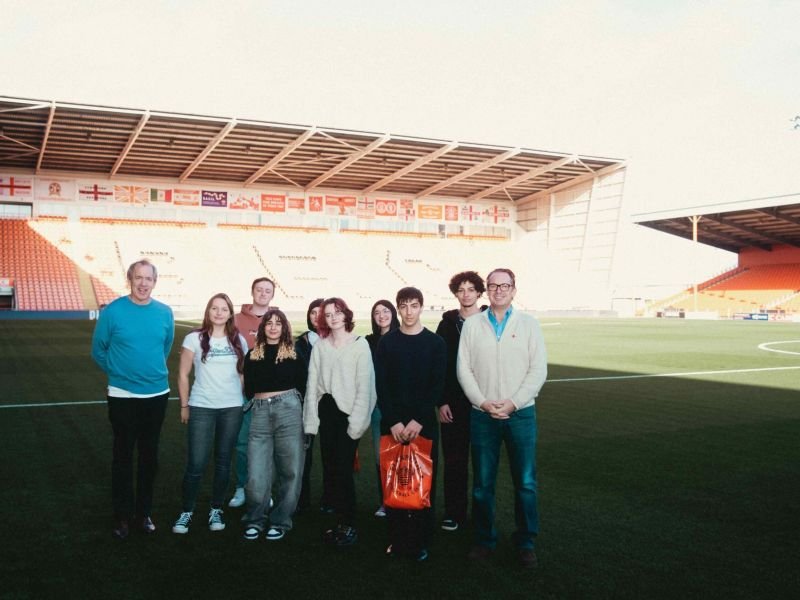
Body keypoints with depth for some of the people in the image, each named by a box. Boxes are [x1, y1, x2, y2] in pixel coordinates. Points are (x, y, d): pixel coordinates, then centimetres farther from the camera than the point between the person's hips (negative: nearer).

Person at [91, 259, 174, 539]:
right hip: (123, 395, -3)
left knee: (150, 456, 11)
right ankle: (122, 516, 17)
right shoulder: (113, 312, -10)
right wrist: (119, 372, 6)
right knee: (123, 456, 5)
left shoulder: (165, 313, -1)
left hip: (157, 394, 3)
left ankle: (145, 513, 24)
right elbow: (98, 350, 1)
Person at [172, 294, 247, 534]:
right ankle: (186, 511, 12)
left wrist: (244, 400, 8)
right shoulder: (194, 339, -2)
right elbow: (183, 374, 1)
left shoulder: (239, 340, 6)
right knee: (196, 464, -4)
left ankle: (216, 510, 22)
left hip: (232, 408, 3)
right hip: (201, 408, -3)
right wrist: (184, 406, -1)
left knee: (223, 461, 9)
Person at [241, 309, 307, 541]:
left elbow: (302, 387, 7)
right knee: (257, 473, -3)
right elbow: (248, 389, 16)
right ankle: (255, 520, 14)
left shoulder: (294, 354, 6)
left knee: (289, 470, 3)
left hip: (288, 410, -1)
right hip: (260, 413, 1)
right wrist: (256, 405, 11)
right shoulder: (252, 355, 11)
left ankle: (280, 522, 14)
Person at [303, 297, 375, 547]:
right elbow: (312, 383, 7)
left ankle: (349, 525, 6)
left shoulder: (360, 344, -3)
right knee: (330, 469, 8)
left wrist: (357, 421, -12)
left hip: (347, 413, -4)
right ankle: (339, 522, 19)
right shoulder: (319, 346, 8)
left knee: (344, 470, -6)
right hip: (325, 411, 4)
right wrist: (312, 419, 1)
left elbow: (364, 385, -7)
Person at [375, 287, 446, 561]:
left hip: (424, 423, -1)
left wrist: (419, 421, -12)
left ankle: (420, 541, 11)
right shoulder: (386, 342, 4)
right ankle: (397, 538, 12)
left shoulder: (435, 343, 2)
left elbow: (437, 386, -4)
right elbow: (381, 386, 0)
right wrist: (393, 421, -10)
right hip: (392, 423, 1)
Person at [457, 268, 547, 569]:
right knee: (482, 482, 7)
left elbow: (538, 371, -2)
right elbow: (464, 369, 2)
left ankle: (526, 542, 17)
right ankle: (485, 539, 21)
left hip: (520, 413, -1)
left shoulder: (529, 324, 3)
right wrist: (483, 402, -9)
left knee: (525, 482, 3)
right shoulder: (472, 324, 5)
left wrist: (513, 403, -11)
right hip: (482, 414, 1)